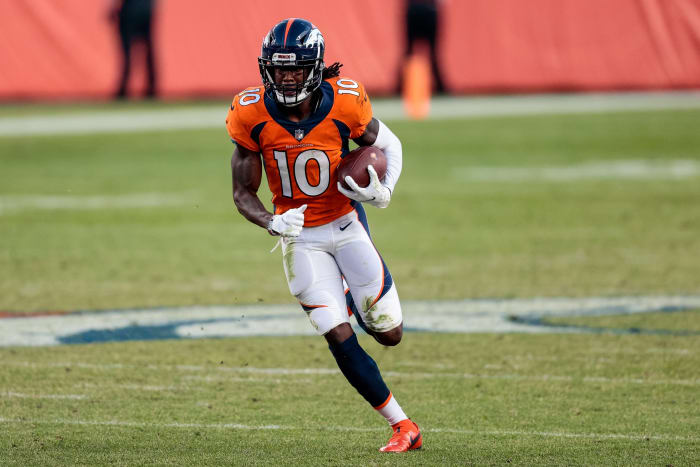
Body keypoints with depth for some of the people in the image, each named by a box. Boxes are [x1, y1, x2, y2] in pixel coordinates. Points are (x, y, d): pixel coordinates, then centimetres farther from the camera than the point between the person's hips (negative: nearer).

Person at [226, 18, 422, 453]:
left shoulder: (343, 103, -19)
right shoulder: (252, 114, -17)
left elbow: (389, 145, 0)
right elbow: (243, 193, -8)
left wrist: (383, 192, -20)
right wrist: (272, 222, -29)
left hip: (346, 224, 0)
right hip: (300, 236, 0)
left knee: (389, 333, 3)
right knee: (340, 338, -9)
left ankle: (354, 295, 40)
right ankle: (403, 427, 4)